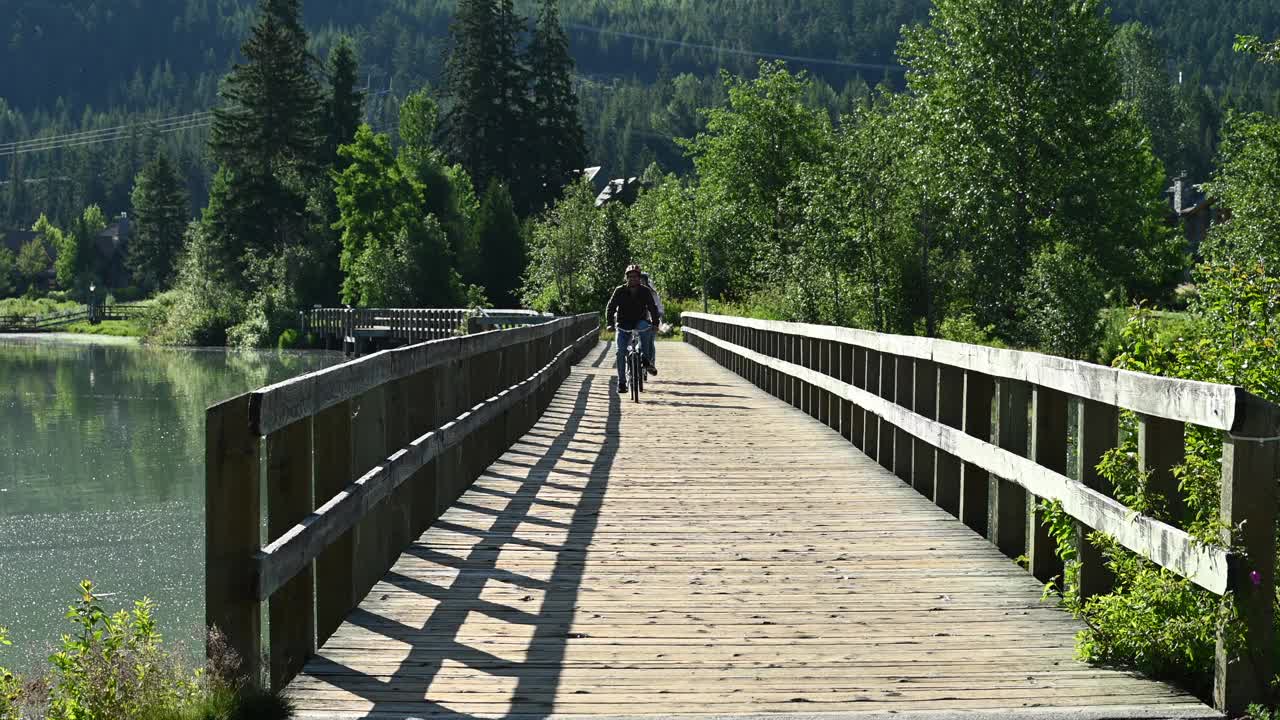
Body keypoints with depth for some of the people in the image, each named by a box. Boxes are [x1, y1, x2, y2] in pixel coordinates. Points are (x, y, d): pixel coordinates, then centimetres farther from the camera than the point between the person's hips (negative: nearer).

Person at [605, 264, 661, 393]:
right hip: (623, 324, 0)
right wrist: (610, 323, -17)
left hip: (639, 322, 0)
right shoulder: (620, 291, -5)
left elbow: (653, 308, -2)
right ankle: (621, 382, -9)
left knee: (644, 327, -36)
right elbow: (610, 307, -4)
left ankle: (645, 359, -24)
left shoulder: (645, 291, -3)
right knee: (621, 352, -14)